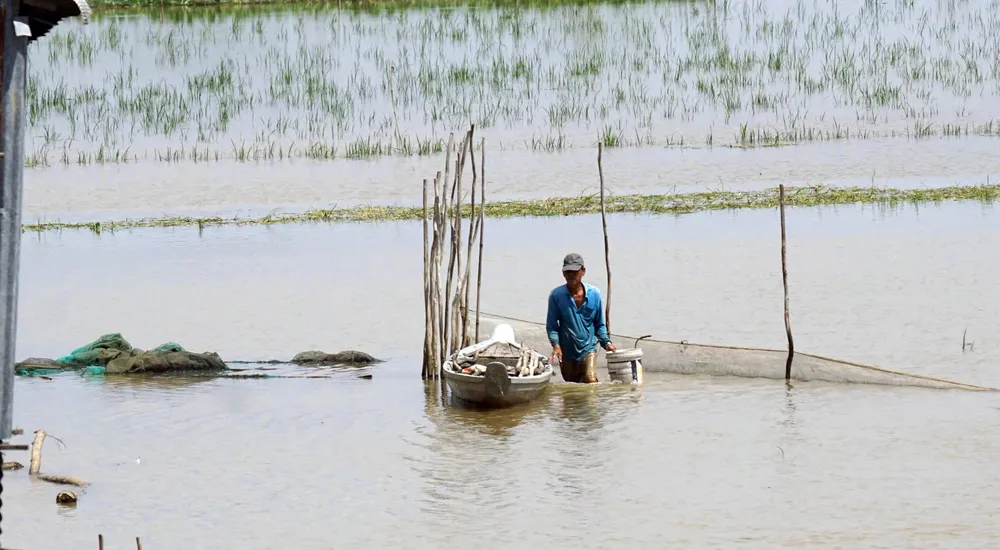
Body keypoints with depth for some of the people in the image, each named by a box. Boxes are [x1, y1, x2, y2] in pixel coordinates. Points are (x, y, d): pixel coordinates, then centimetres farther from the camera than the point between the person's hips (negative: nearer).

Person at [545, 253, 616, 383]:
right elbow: (551, 326, -6)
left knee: (591, 381, -25)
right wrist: (556, 344, -22)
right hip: (566, 353, 1)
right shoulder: (556, 295, -9)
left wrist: (606, 342, -10)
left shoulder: (594, 294, -5)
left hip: (588, 349, -1)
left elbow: (599, 324, 6)